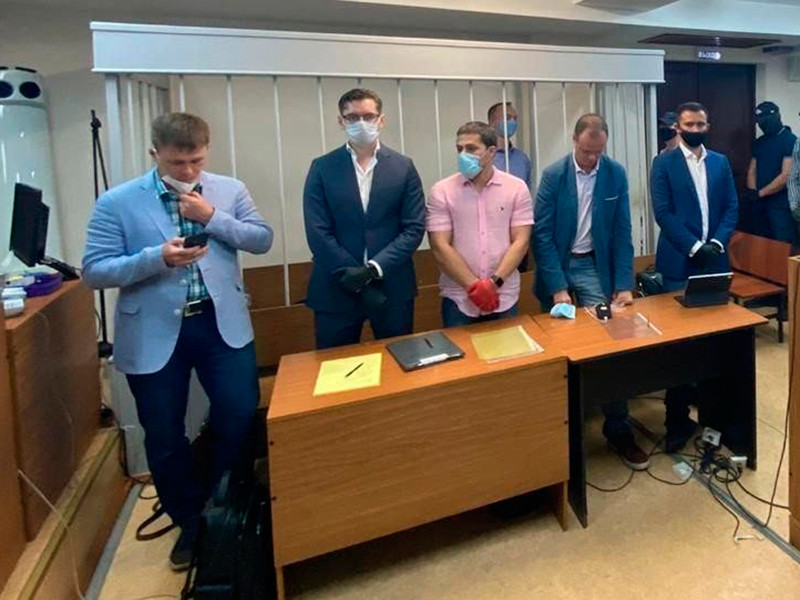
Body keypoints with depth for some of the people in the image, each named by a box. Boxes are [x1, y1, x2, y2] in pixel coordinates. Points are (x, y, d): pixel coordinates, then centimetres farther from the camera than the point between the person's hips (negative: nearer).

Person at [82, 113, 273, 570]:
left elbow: (263, 240, 0)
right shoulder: (117, 203, -5)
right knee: (164, 437, 9)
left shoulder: (230, 190, 3)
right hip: (154, 333, -1)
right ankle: (189, 520, 33)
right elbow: (95, 271, -7)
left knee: (242, 418, 3)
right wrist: (158, 257, -22)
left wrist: (213, 217, -14)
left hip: (222, 323, 1)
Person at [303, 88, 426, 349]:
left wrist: (373, 269, -15)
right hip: (336, 288, -1)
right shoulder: (322, 168, 2)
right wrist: (359, 280, -13)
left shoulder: (403, 167, 4)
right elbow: (318, 233, -5)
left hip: (393, 287, 1)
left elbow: (414, 228, -2)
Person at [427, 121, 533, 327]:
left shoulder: (517, 188, 1)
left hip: (504, 299, 1)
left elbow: (521, 242, -3)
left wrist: (494, 282, -15)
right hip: (458, 300, -1)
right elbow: (440, 247, -7)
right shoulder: (441, 191, -1)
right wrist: (474, 286, -13)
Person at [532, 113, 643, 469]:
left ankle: (618, 430, 5)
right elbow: (542, 234, -12)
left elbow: (622, 233, -1)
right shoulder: (553, 175, -9)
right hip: (557, 265, -1)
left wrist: (624, 285, -8)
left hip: (593, 266, 1)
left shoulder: (616, 174, -2)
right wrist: (557, 287, -18)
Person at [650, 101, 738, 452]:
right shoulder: (664, 163, -1)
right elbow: (663, 212, -9)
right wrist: (694, 246, -15)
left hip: (714, 259, 4)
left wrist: (717, 243, -9)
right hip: (680, 262, -4)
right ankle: (678, 417, 9)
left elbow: (731, 207, 7)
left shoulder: (720, 162, 11)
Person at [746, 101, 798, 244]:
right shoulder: (759, 142, 13)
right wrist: (752, 192, -6)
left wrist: (760, 193, -11)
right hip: (760, 204, 7)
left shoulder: (791, 141, -8)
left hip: (781, 206, -6)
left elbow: (786, 176, -15)